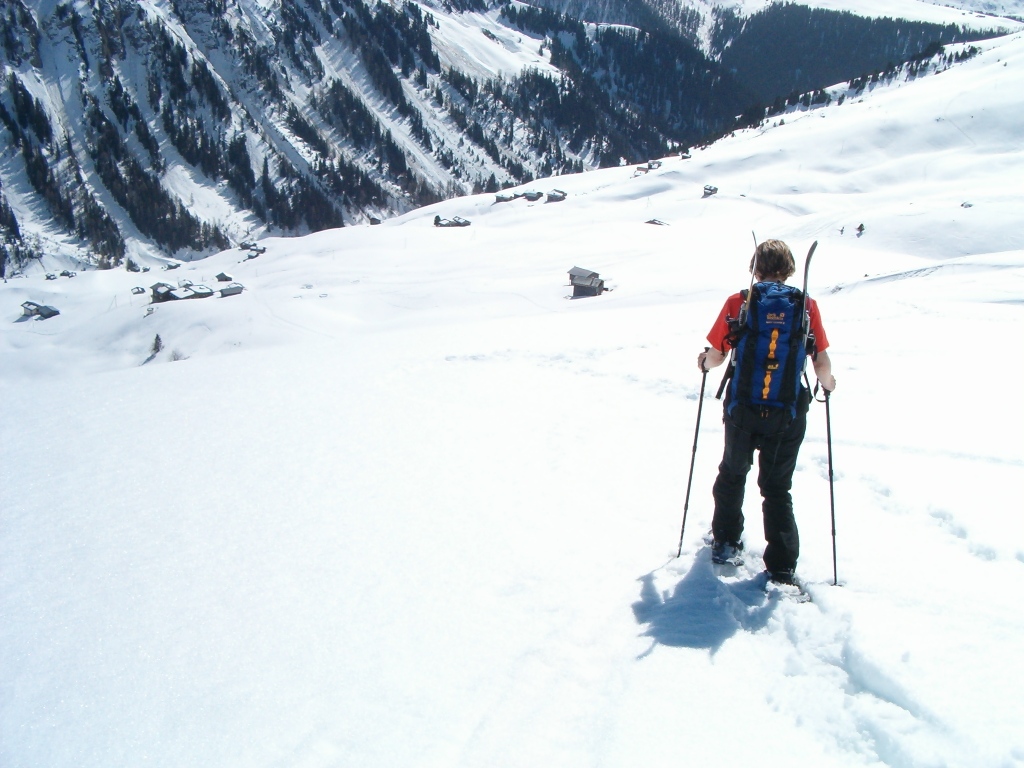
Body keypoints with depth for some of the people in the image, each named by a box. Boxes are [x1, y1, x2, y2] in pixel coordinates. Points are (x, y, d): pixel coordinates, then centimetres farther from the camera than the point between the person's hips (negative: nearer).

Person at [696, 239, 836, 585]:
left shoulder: (737, 303, -5)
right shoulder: (806, 305, -3)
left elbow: (716, 356, -1)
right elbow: (822, 364, -2)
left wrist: (705, 362, 22)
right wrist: (827, 382, 20)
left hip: (742, 407, 0)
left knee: (732, 474, 24)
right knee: (777, 488, 12)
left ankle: (726, 543, 36)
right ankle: (781, 568, 9)